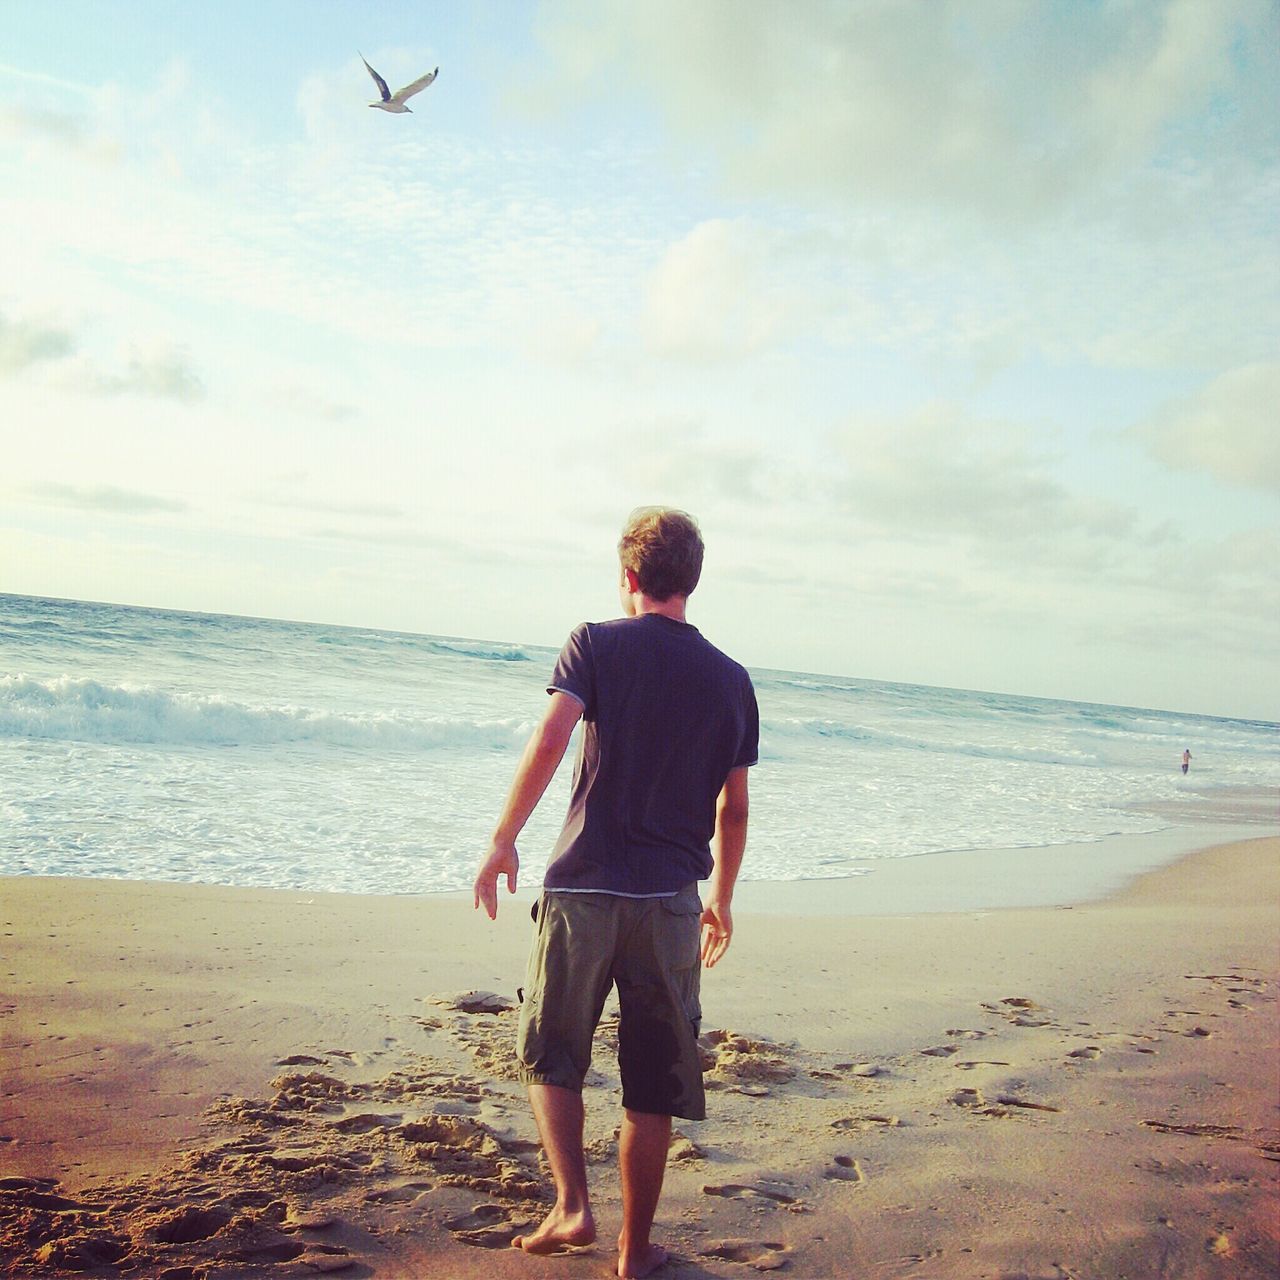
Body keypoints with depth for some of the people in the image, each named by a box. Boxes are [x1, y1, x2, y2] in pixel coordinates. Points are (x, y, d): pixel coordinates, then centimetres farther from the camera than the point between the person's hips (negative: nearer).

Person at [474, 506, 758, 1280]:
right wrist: (722, 898, 23)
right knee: (654, 1086, 11)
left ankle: (572, 1206, 4)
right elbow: (734, 809, 10)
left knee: (551, 1056, 16)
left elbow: (550, 741, -14)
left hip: (583, 887, -2)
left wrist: (504, 841, -5)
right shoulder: (730, 679, 7)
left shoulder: (597, 643, 0)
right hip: (671, 901, 2)